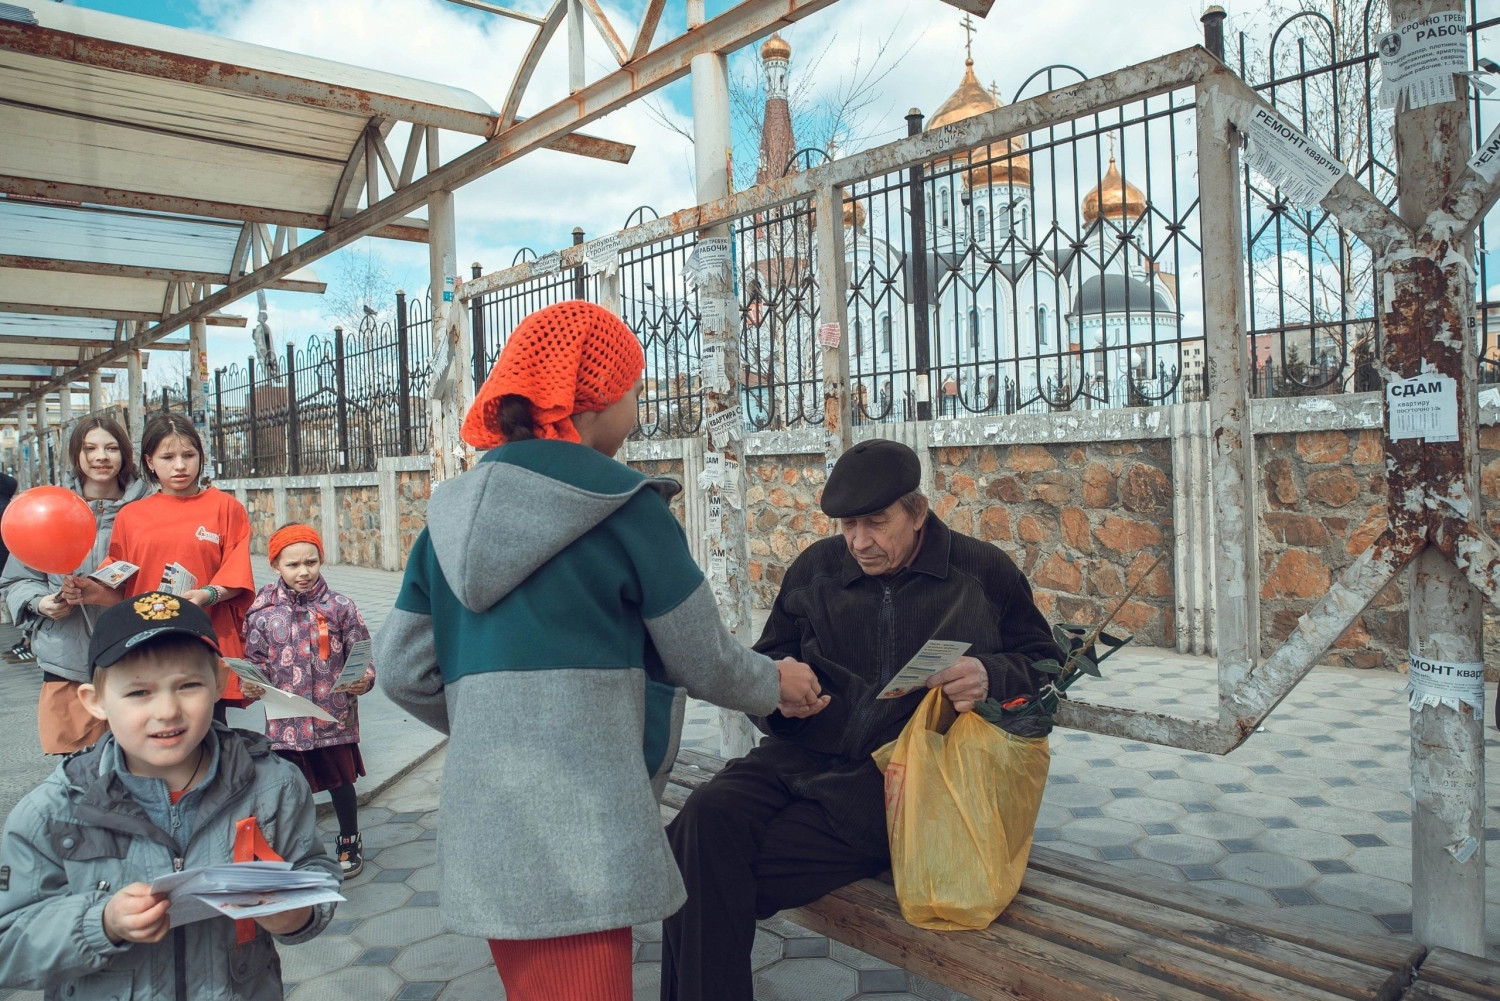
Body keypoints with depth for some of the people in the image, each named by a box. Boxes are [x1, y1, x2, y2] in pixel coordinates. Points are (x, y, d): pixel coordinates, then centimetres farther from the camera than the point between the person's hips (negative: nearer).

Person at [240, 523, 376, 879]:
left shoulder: (339, 606, -5)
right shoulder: (263, 611, -3)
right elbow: (254, 659, 5)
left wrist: (364, 679, -19)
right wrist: (249, 683, -14)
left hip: (334, 717, -1)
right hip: (285, 721, 1)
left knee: (340, 781, 13)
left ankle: (350, 841, 36)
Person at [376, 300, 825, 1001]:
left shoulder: (452, 513, 9)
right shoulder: (622, 506, -9)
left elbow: (402, 671, 10)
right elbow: (704, 663, -1)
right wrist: (776, 684, 18)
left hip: (482, 824, 7)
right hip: (576, 835, -7)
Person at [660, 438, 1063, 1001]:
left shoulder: (983, 572, 6)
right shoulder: (816, 568, 13)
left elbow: (1043, 660, 12)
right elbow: (769, 657, 21)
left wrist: (990, 677, -10)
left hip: (898, 779, -4)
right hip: (804, 757, 4)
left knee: (717, 868, -21)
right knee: (705, 821, -27)